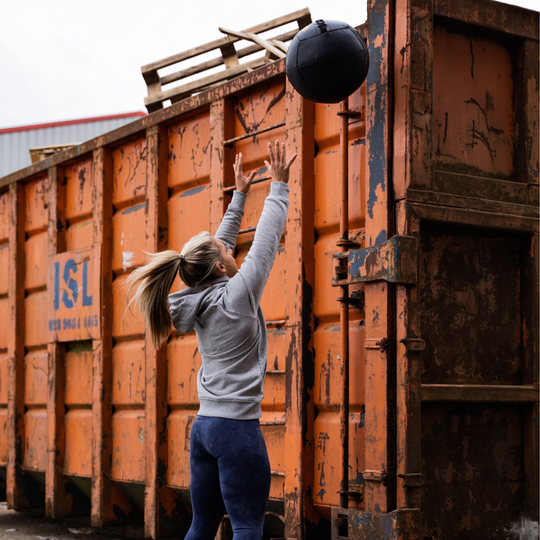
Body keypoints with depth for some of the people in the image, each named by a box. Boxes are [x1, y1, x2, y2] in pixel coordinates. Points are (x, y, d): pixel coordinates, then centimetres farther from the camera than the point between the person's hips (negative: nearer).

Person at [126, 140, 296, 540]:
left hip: (204, 427, 8)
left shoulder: (199, 301, 8)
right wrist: (278, 184, 5)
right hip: (237, 428, -8)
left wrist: (240, 195, 29)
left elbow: (222, 243, 20)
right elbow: (268, 237, -5)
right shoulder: (237, 295, -11)